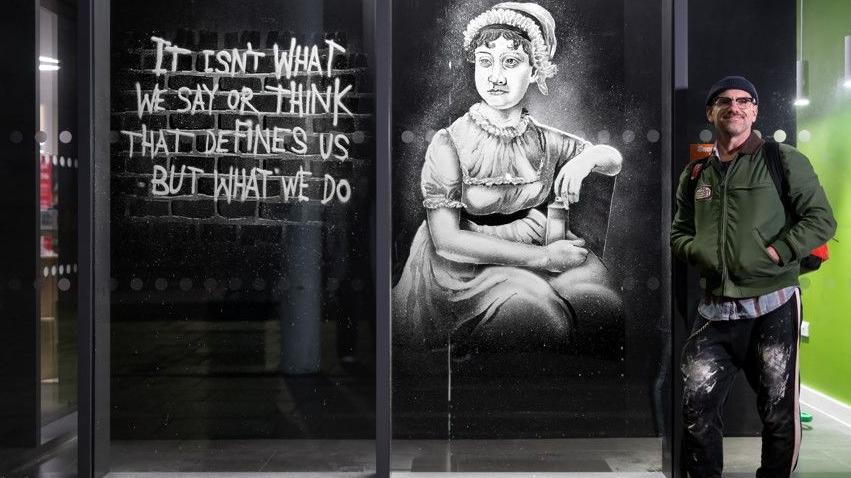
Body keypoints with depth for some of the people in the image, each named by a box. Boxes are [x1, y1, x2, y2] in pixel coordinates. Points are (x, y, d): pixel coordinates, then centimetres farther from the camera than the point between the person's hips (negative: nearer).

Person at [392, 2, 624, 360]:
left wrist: (588, 158, -9)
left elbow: (614, 159, 18)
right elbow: (446, 240, -17)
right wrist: (542, 257, -19)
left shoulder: (544, 141, 1)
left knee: (597, 301, -21)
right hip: (464, 267, -4)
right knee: (533, 310, -30)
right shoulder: (449, 144, -13)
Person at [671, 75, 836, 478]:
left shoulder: (784, 161, 1)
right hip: (715, 310, 4)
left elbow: (821, 220, -3)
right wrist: (699, 252, 0)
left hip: (773, 307, -3)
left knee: (778, 411, 5)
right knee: (696, 406, 0)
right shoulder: (695, 174, 14)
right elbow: (679, 233, 21)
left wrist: (775, 252, -14)